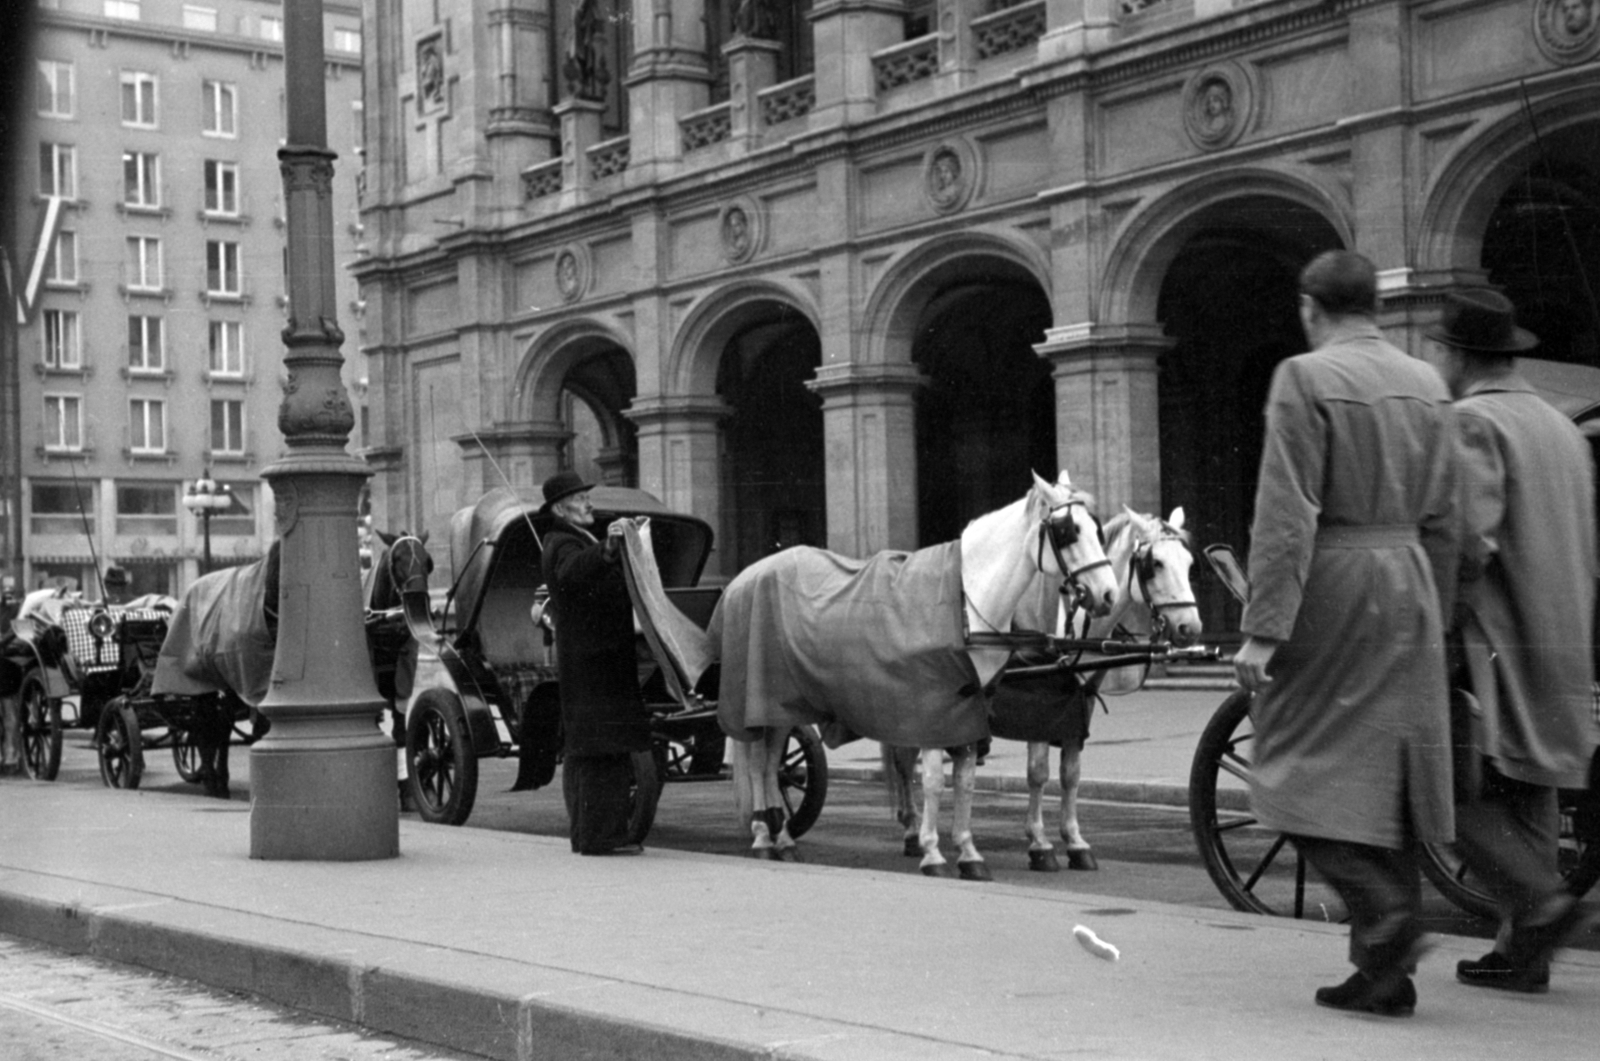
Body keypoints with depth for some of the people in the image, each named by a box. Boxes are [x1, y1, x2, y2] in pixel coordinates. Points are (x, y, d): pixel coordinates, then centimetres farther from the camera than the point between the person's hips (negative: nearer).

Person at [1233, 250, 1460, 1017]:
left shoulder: (1305, 379, -8)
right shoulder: (1426, 385, 11)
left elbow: (1285, 516, -15)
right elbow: (1442, 521, 13)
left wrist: (1262, 629, -15)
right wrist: (1434, 619, 19)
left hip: (1331, 589, -6)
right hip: (1409, 586, 6)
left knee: (1306, 772, 3)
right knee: (1388, 776, 10)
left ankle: (1383, 913, -15)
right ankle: (1387, 971, 15)